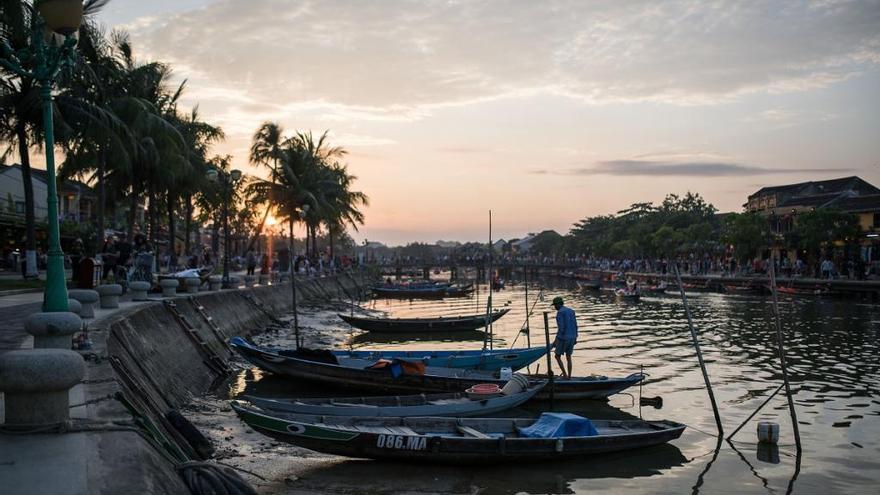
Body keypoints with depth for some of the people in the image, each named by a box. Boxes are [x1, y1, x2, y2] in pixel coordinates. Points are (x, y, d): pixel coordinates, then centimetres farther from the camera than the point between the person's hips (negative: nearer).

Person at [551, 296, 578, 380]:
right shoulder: (571, 311, 10)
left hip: (563, 338, -7)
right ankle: (569, 376, 15)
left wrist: (556, 340, -14)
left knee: (557, 356, 9)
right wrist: (575, 338, 19)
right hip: (572, 338, 7)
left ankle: (565, 374, 1)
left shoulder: (559, 313, -15)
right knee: (568, 357, 17)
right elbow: (575, 326, 11)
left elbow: (561, 328, -20)